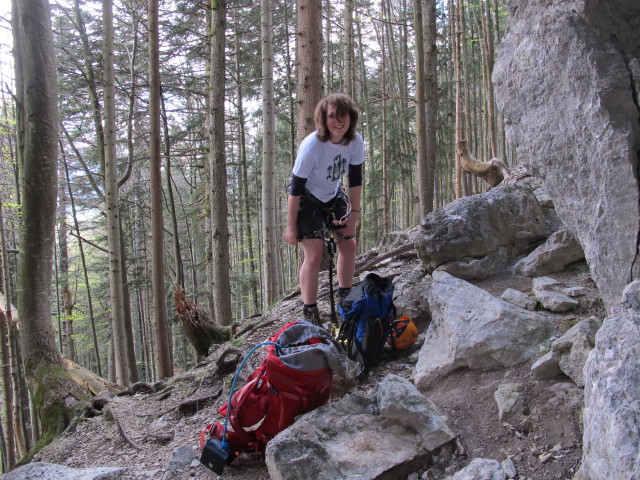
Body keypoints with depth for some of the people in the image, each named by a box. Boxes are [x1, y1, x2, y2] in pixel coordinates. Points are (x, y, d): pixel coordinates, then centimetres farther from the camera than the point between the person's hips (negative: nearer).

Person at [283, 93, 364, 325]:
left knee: (348, 243, 0)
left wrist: (354, 214, -7)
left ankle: (344, 298, 20)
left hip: (334, 196, 6)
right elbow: (295, 187, -25)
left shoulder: (355, 141, -16)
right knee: (314, 253, -13)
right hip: (308, 200, -5)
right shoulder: (312, 146, -31)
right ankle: (309, 314, -4)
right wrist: (291, 226, -20)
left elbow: (355, 180, -4)